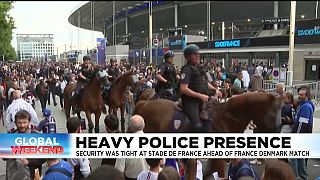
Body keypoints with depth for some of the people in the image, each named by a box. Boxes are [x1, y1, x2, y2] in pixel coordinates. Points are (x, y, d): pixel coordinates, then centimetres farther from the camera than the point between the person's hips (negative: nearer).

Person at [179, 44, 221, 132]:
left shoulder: (198, 69, 16)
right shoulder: (187, 69, -11)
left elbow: (205, 82, 29)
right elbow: (183, 89, -20)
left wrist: (215, 89, 13)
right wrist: (200, 96, -21)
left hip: (201, 101, 9)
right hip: (190, 101, -9)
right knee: (198, 126, -21)